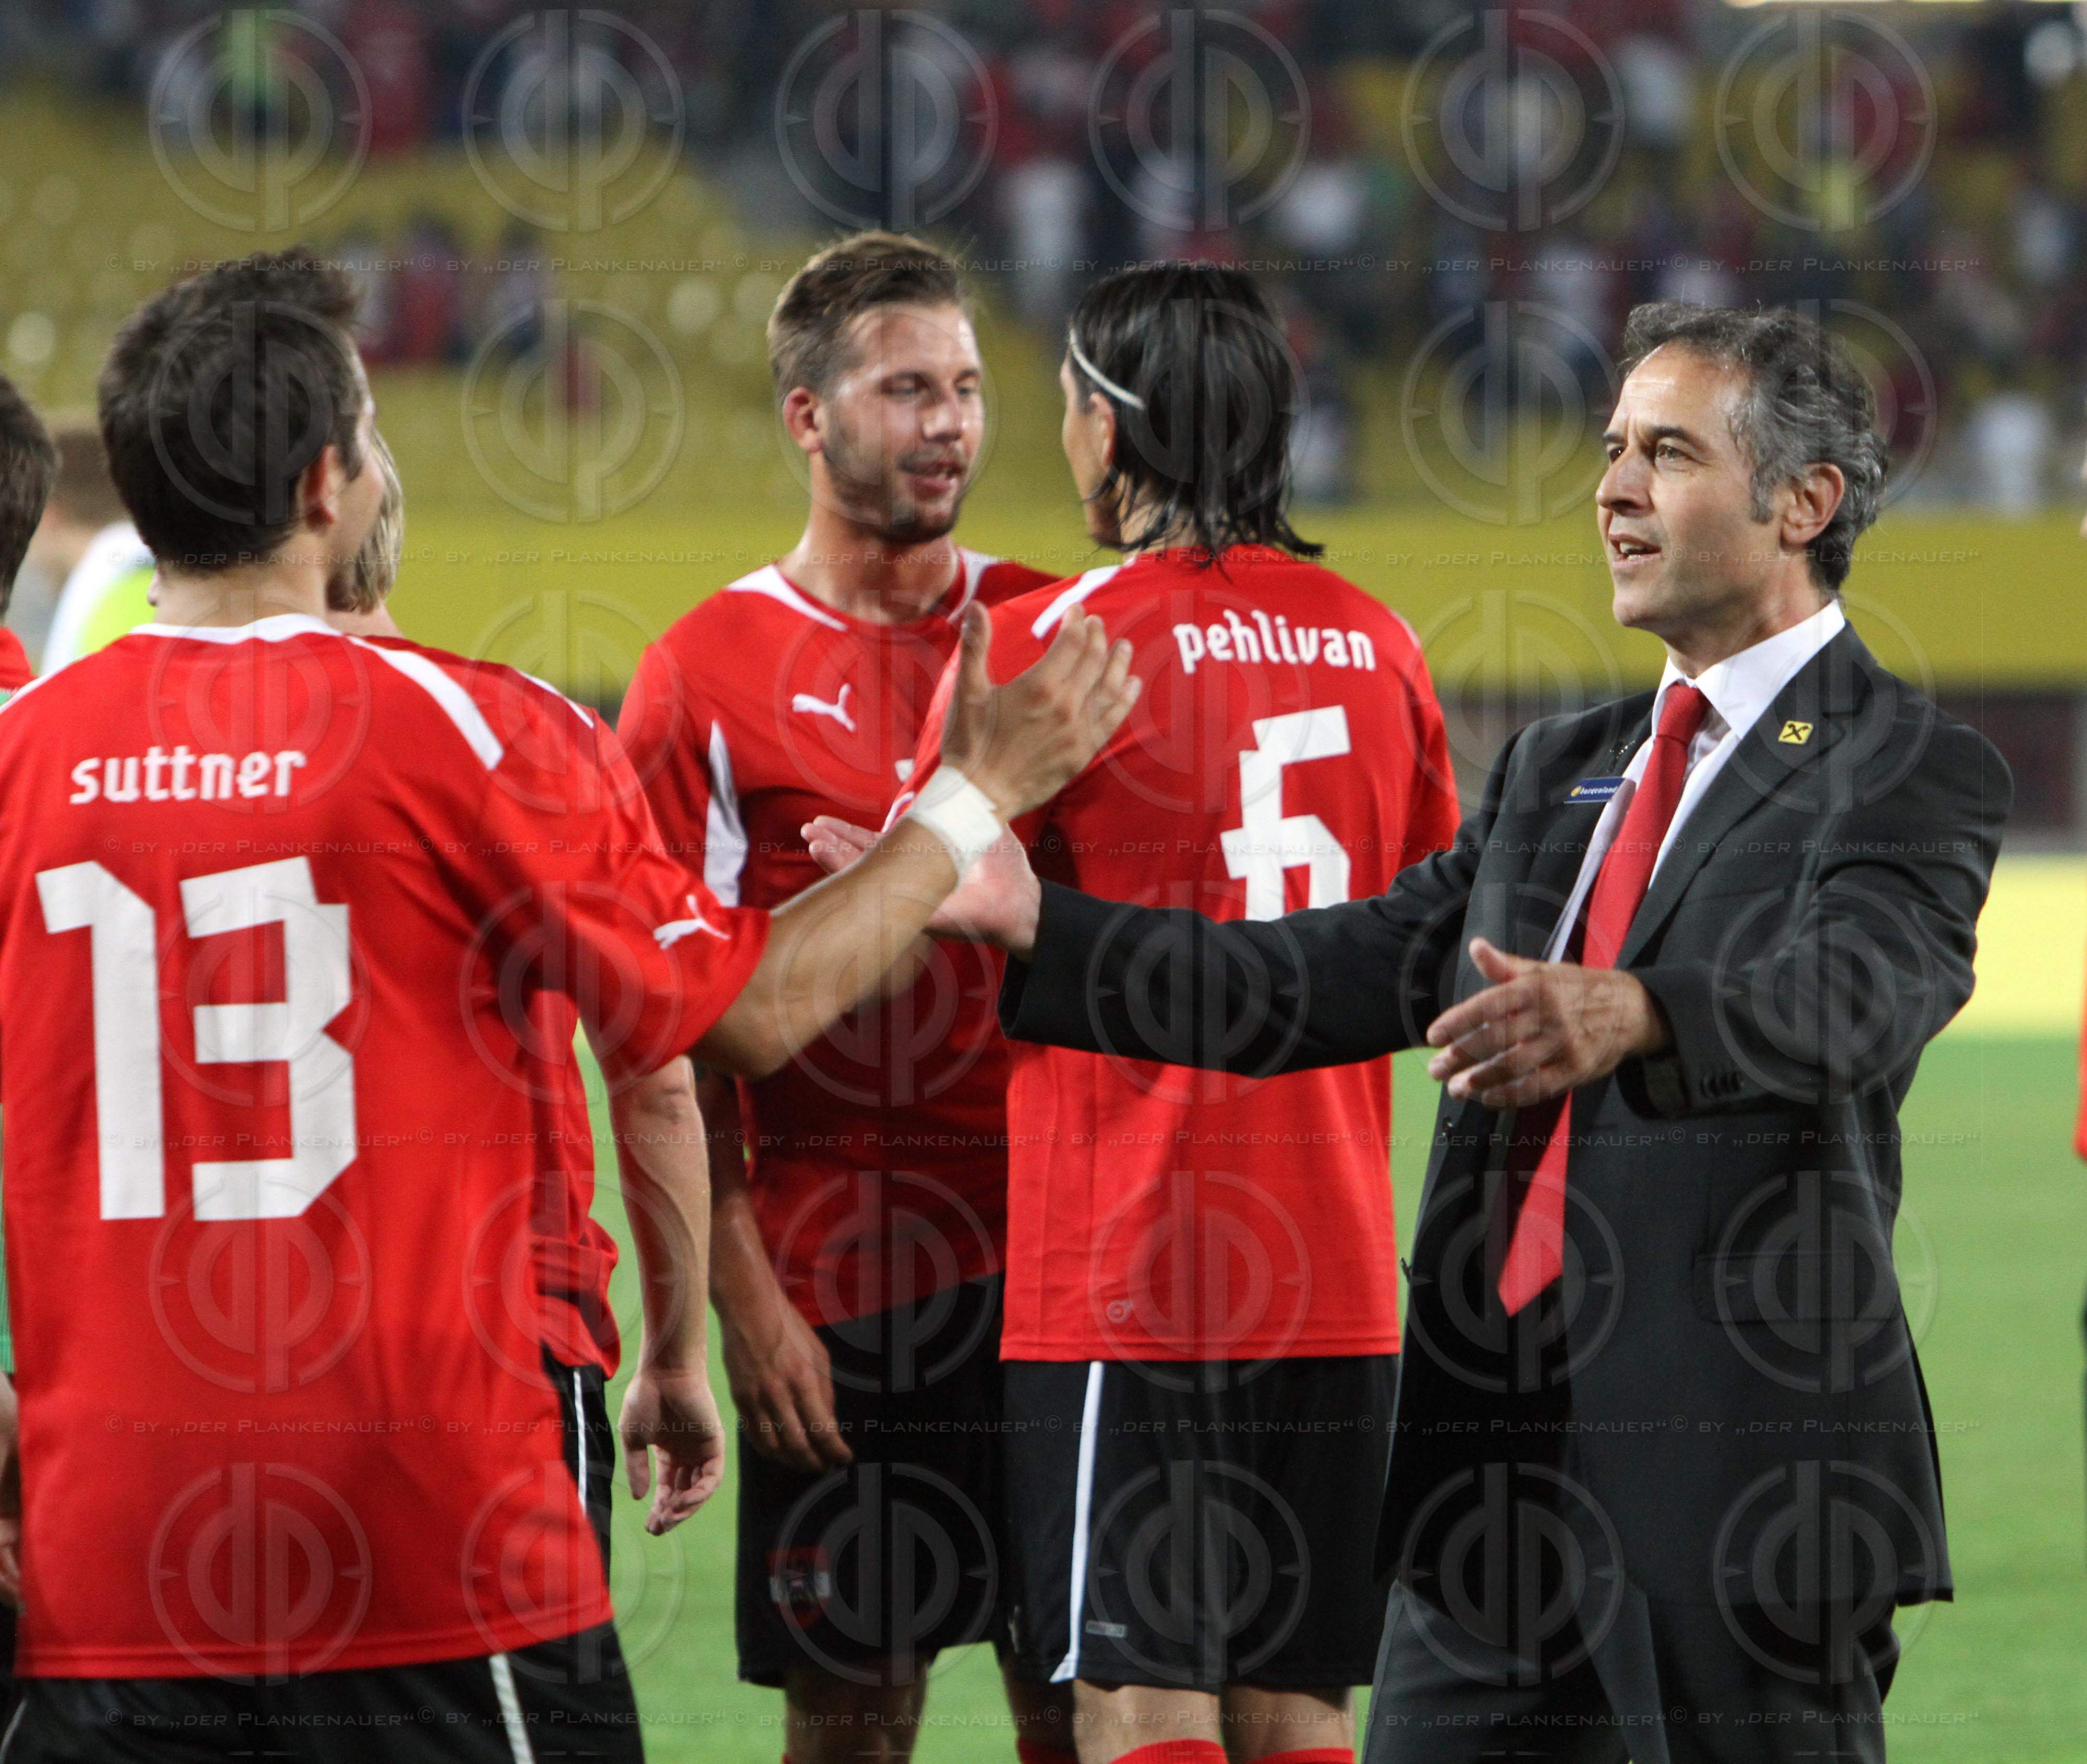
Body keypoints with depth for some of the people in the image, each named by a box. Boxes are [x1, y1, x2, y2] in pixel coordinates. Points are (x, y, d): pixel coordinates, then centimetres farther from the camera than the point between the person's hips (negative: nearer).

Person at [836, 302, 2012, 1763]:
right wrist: (1040, 927, 3)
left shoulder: (1911, 770, -5)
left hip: (1747, 1469, -7)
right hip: (1492, 1448, 7)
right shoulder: (1559, 771, 21)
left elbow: (1858, 986, -25)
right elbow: (1343, 976, 13)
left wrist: (1626, 1017, -45)